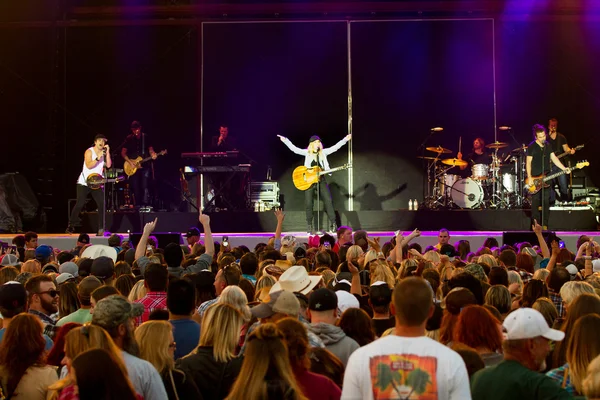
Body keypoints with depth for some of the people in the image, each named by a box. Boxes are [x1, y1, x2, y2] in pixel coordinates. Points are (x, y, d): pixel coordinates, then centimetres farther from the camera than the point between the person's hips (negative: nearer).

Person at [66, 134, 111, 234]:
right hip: (84, 183, -5)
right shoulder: (89, 151, -5)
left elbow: (108, 165, -4)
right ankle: (71, 226, 1)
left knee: (102, 204, -8)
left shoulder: (104, 153, 10)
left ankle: (101, 229, -4)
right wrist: (98, 158, -26)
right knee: (80, 204, -10)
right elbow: (89, 165, -17)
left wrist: (108, 152, -8)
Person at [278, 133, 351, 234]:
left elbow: (335, 147, 3)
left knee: (329, 200, -5)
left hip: (321, 180, 2)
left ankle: (333, 224, 1)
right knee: (308, 203, -2)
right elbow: (294, 149, -6)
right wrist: (285, 140, -16)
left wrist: (345, 139, -4)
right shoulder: (307, 153, 2)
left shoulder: (323, 153, 7)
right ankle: (309, 226, 9)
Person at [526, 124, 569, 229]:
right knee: (535, 201, -1)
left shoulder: (548, 145, 9)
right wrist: (529, 177, -15)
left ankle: (544, 224, 9)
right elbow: (528, 162, -8)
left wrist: (564, 168, -1)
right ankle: (536, 224, 6)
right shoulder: (531, 146, -7)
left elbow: (554, 158, 11)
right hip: (535, 178, -5)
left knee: (546, 201, 3)